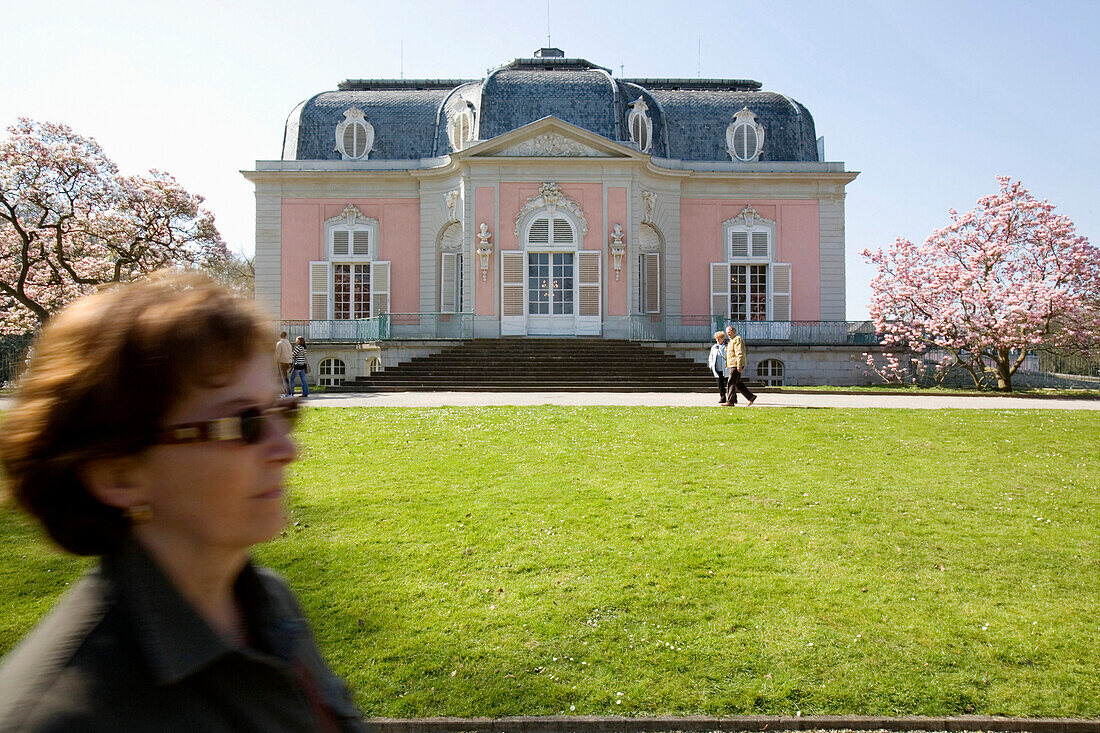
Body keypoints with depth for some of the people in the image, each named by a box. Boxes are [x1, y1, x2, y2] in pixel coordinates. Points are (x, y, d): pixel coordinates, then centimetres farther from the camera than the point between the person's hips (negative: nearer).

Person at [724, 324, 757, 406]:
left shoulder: (737, 339, -10)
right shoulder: (731, 341, 23)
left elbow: (739, 353, -18)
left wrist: (739, 365, -23)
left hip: (736, 365, -10)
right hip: (732, 365, 10)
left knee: (731, 383, -10)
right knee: (738, 384, 10)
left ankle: (730, 401, -9)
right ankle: (751, 397, 14)